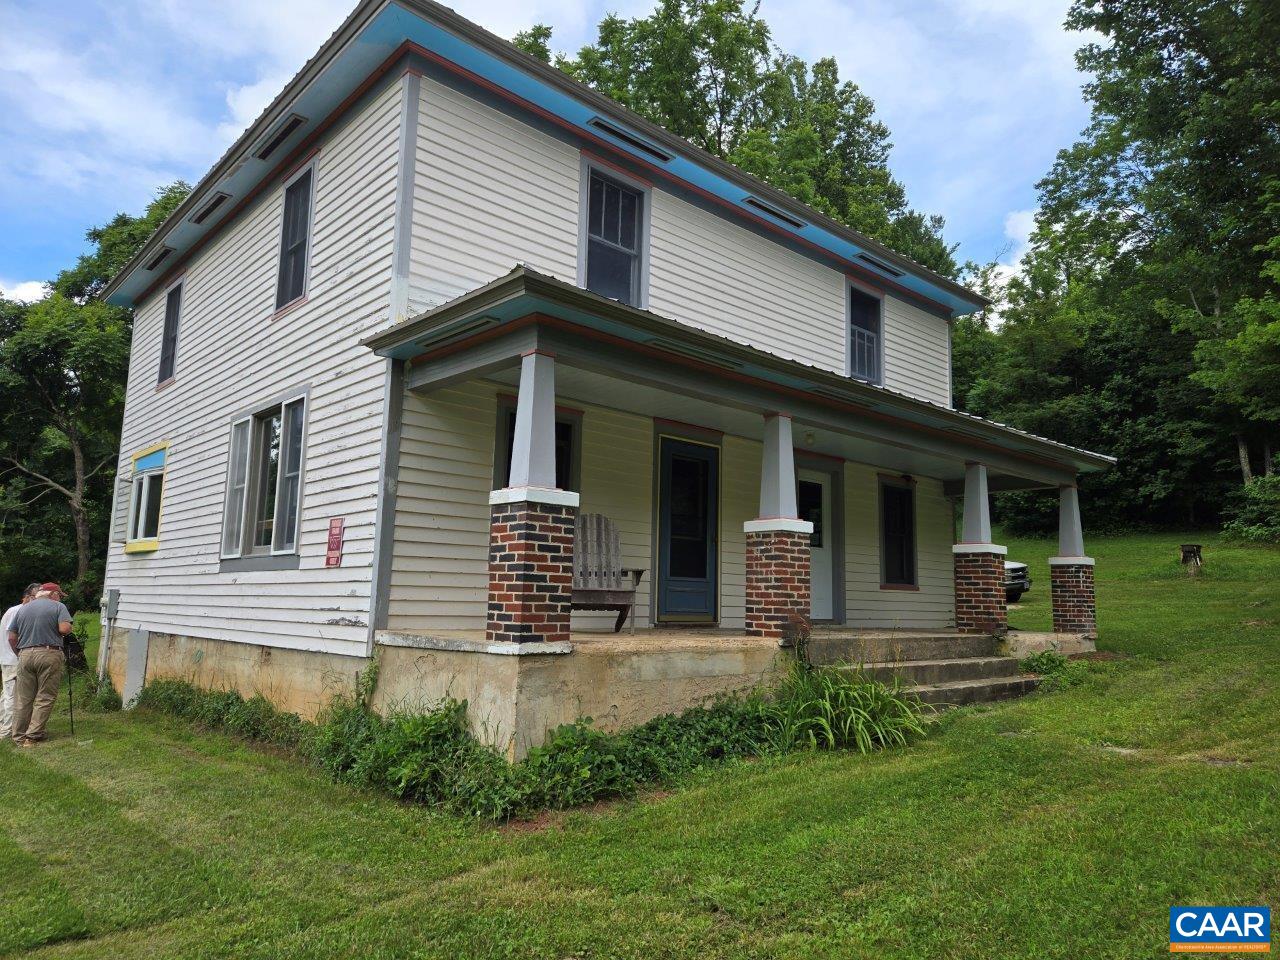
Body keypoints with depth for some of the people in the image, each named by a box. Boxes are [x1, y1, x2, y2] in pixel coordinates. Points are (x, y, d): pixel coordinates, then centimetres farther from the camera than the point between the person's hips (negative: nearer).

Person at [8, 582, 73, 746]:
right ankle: (33, 736, 1)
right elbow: (64, 628, -14)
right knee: (45, 698, 2)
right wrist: (69, 629, 7)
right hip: (49, 655, -5)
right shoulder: (58, 606, 1)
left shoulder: (23, 609, 16)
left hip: (25, 655, 5)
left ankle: (19, 737, 16)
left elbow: (11, 637, 14)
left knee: (22, 699, 10)